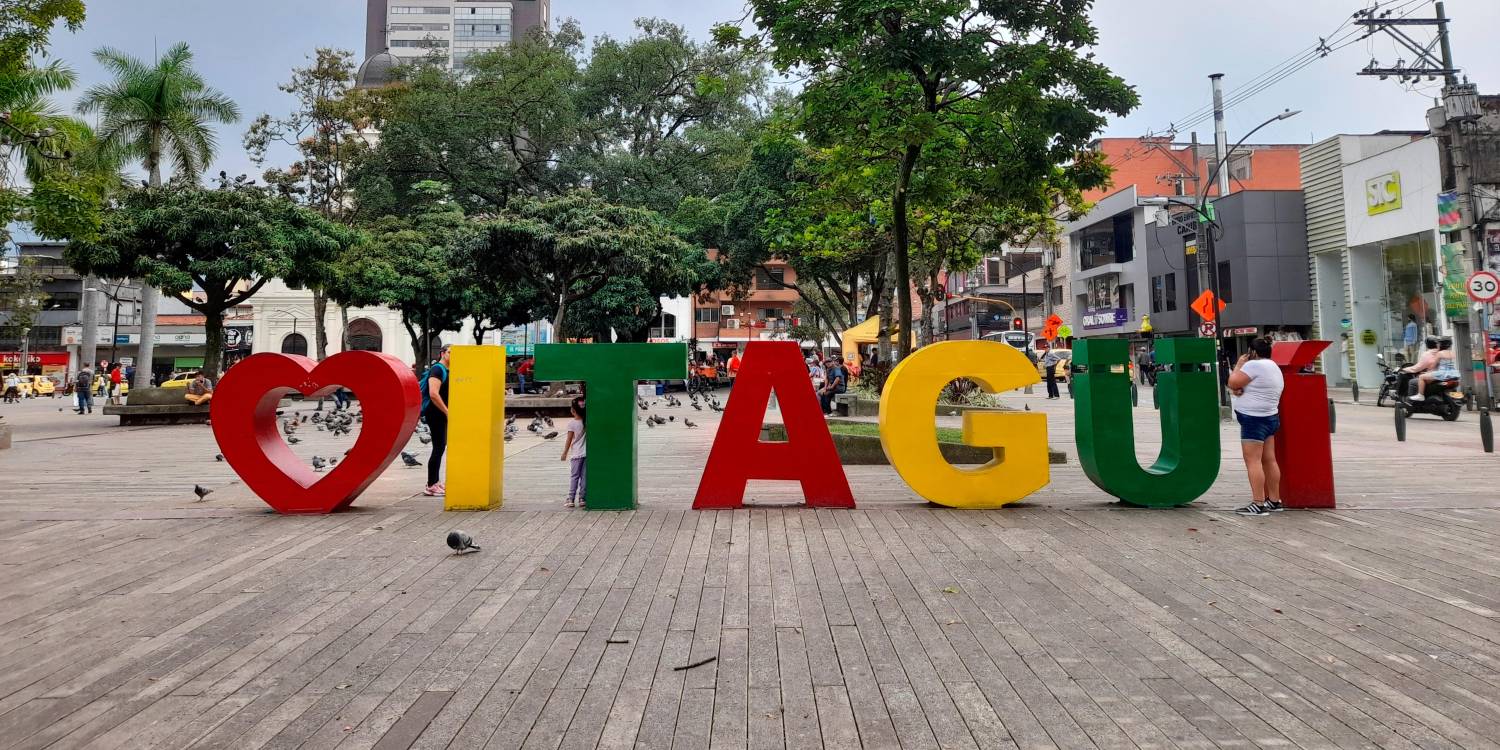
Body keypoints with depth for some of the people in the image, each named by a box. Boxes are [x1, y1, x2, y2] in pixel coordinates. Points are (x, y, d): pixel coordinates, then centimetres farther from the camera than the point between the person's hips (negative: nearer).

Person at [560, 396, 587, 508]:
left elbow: (569, 440, -7)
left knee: (574, 476, 3)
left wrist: (565, 453, 1)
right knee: (584, 477, 6)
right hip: (587, 453, 3)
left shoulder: (572, 424, -10)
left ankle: (571, 499, 1)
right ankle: (582, 499, 7)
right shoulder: (587, 421, -3)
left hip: (577, 454, -3)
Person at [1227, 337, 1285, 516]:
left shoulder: (1255, 365, -15)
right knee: (1269, 460, 12)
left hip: (1254, 419, -10)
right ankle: (1274, 501, 16)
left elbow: (1233, 383, -15)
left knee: (1253, 461, -10)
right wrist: (1239, 390, -1)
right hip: (1270, 418, 10)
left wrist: (1239, 364, -1)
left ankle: (1258, 504, -14)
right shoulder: (1274, 368, 19)